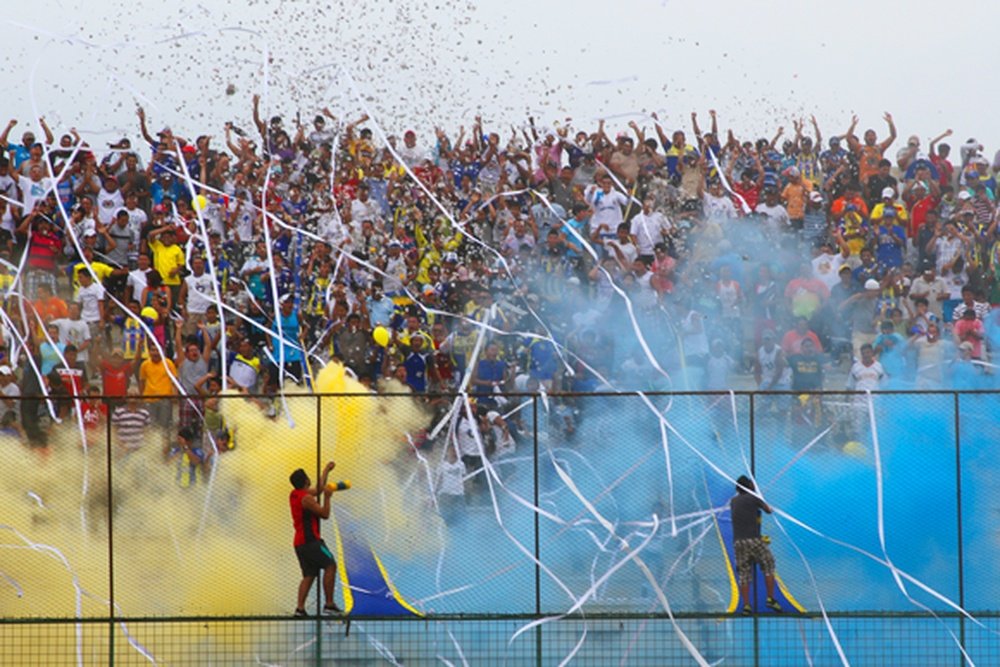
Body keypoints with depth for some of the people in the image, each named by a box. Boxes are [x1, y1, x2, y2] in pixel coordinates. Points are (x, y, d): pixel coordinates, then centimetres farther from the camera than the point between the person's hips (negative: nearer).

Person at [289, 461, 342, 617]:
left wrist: (326, 471, 33)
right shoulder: (306, 498, -16)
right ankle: (329, 604, -12)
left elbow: (318, 489, 27)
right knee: (330, 566, -7)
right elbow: (325, 514, -11)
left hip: (300, 542, 9)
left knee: (309, 575, 9)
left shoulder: (295, 494, 12)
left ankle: (300, 607, -2)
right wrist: (327, 497, -4)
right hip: (310, 540, -9)